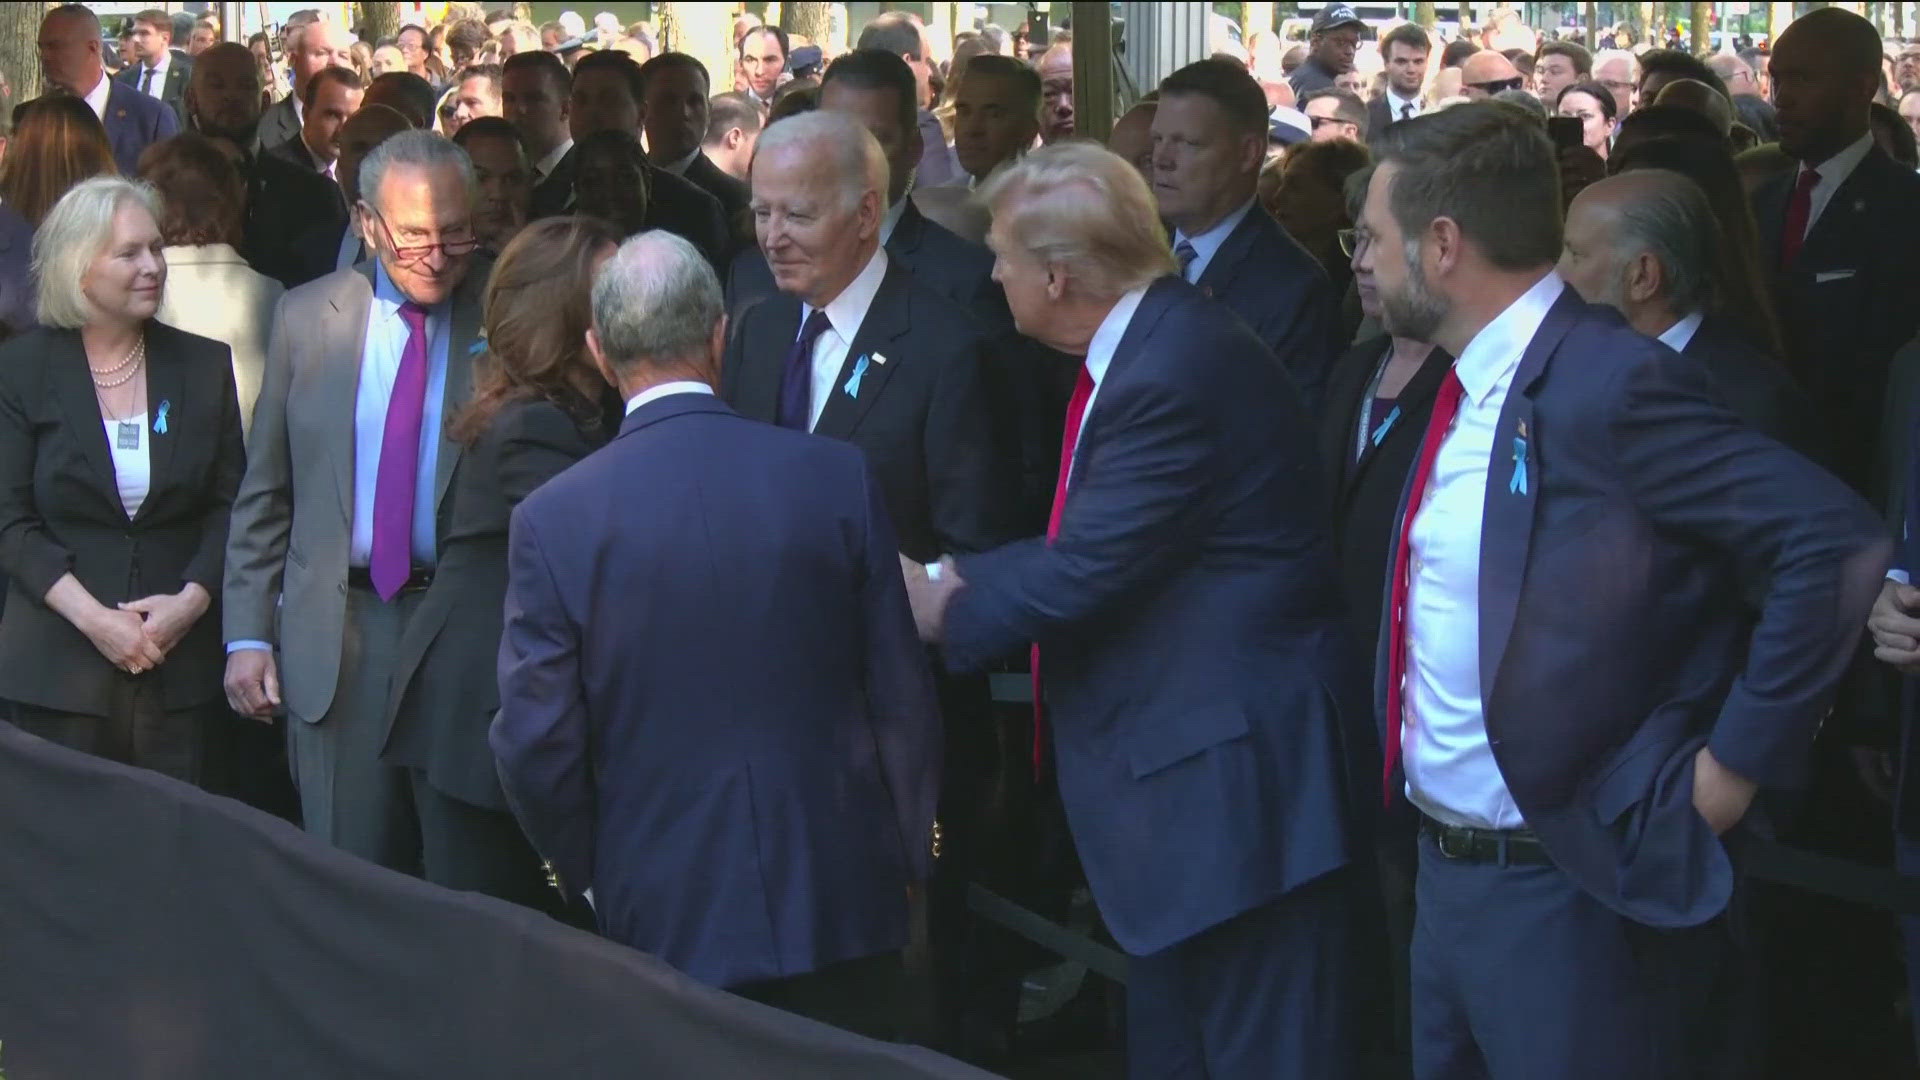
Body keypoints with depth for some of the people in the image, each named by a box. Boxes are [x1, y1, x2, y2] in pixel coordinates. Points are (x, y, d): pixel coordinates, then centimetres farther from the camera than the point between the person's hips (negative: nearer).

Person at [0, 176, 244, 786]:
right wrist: (91, 616, -14)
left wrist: (192, 599, -9)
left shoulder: (204, 365, 7)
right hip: (58, 662, -1)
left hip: (178, 661, 2)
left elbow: (232, 503, 8)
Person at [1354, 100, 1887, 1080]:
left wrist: (1738, 758, -19)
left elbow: (1838, 544, -24)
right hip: (1443, 874, 9)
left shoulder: (1610, 385, -19)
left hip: (1571, 895, -8)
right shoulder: (1468, 388, 8)